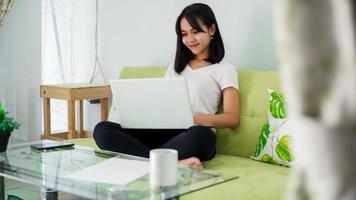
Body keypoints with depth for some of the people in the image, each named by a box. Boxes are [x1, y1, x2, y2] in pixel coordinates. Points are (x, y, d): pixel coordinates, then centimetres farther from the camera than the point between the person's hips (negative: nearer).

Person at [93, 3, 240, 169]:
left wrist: (191, 118, -16)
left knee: (201, 135, -42)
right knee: (102, 130, -21)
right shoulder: (175, 67, 27)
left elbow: (232, 118, -1)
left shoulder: (225, 70, 10)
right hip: (163, 131, 5)